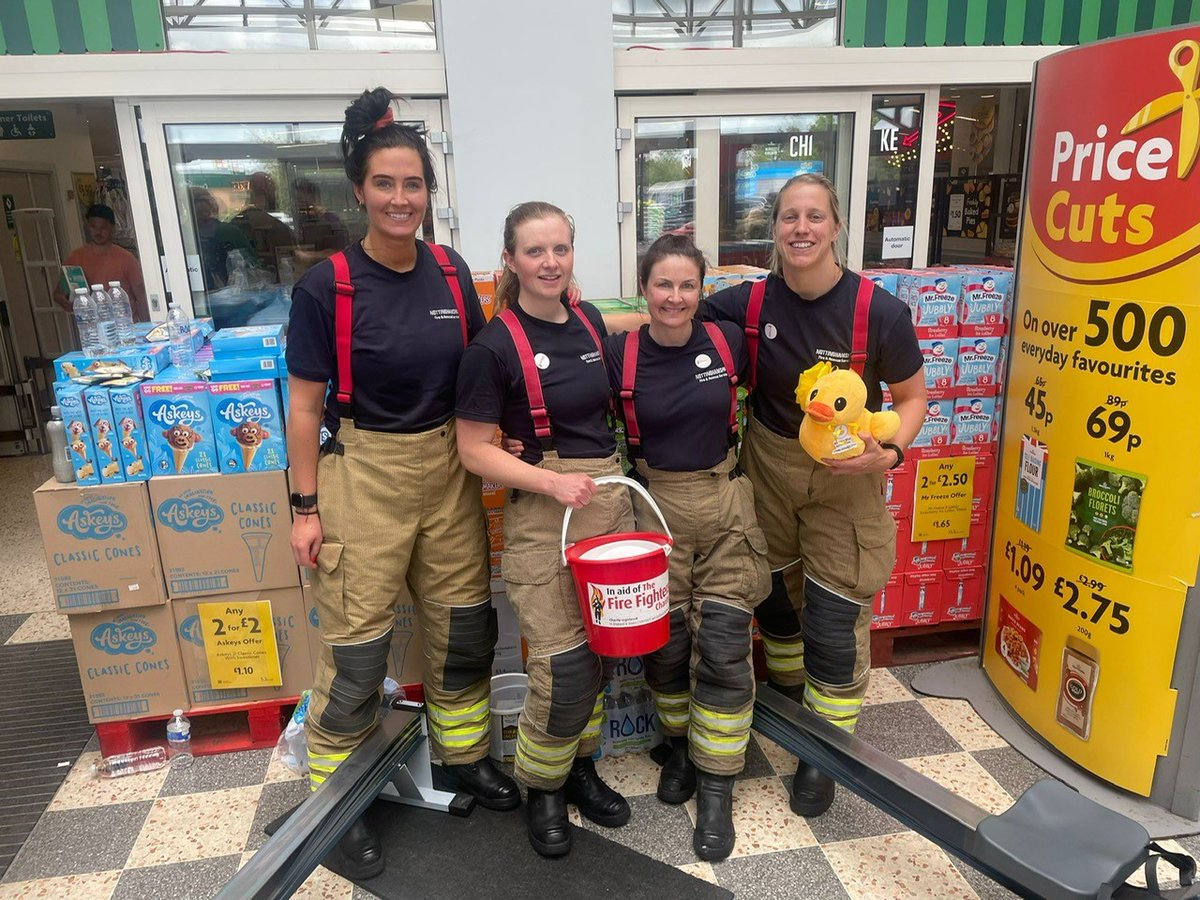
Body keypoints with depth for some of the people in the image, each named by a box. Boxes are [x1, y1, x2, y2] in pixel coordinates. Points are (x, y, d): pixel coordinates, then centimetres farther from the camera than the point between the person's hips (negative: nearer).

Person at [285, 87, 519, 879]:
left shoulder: (451, 272, 1)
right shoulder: (327, 285, -11)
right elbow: (305, 406, -7)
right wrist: (306, 507, -6)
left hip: (448, 469, 5)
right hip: (365, 474, -4)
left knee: (465, 625, 14)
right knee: (359, 646, 5)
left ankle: (465, 754, 39)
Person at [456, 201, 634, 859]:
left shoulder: (590, 322, 6)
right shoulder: (494, 346, -11)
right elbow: (474, 450, -9)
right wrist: (552, 482, -19)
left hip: (611, 500, 6)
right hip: (541, 514, -6)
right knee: (565, 669, -4)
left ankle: (580, 765, 36)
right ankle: (541, 786, 23)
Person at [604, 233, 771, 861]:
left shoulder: (727, 341, -3)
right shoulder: (620, 354, -7)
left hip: (725, 505, 1)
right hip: (655, 508, 0)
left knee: (724, 648, -1)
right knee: (666, 643, 9)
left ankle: (716, 786, 16)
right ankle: (680, 744, 37)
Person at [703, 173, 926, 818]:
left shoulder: (880, 312, -18)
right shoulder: (750, 303, -11)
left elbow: (911, 398, -5)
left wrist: (889, 452, -23)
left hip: (845, 476, -3)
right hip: (768, 462, 3)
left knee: (833, 619, 1)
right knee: (774, 592, 20)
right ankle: (790, 695, 51)